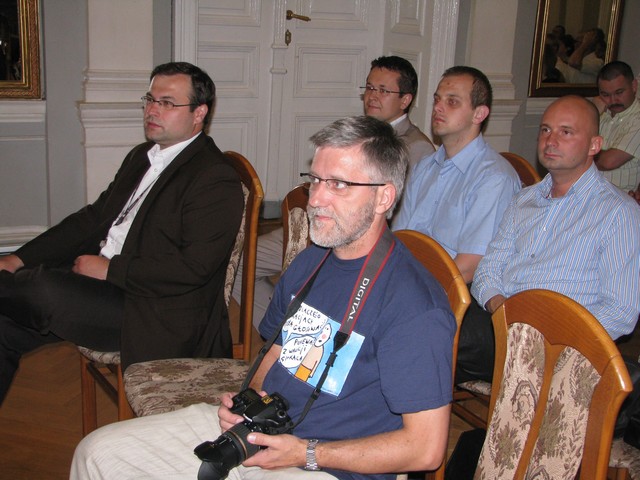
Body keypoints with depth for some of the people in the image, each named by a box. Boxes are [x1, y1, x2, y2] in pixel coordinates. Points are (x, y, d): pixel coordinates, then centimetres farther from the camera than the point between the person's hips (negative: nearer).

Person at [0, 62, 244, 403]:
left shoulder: (217, 181, -11)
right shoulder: (141, 157, 18)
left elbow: (194, 267, -20)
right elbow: (94, 218, 18)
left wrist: (110, 269, -16)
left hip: (156, 315, -8)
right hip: (103, 283, 9)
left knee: (44, 288, -27)